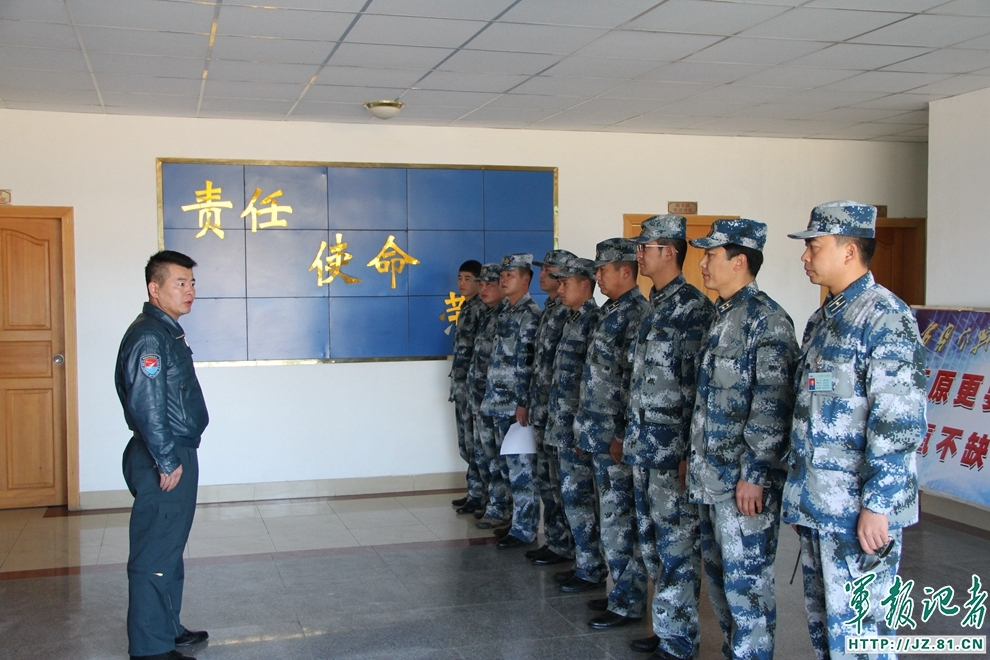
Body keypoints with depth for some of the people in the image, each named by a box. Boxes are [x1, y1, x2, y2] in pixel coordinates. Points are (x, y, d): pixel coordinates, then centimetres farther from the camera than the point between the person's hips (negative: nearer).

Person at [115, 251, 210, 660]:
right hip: (162, 461, -11)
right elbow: (147, 406, -23)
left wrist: (178, 457, 19)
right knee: (155, 556, -4)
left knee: (169, 550, 18)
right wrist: (168, 461, -19)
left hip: (176, 455, 11)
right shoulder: (148, 336, -17)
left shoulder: (169, 331, 15)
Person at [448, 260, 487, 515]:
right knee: (465, 444, 13)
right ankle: (474, 490, 21)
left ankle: (479, 495, 3)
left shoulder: (482, 309, -12)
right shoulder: (466, 308, 17)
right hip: (461, 385, 9)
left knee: (475, 443, -4)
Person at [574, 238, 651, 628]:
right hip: (599, 433, 10)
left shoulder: (636, 314, -15)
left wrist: (623, 435, -21)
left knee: (619, 521, -3)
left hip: (617, 435, -10)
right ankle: (623, 591, 26)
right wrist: (587, 429, 20)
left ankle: (628, 603, 7)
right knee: (612, 517, 15)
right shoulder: (610, 312, 16)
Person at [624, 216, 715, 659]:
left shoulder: (693, 307, -13)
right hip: (644, 448, 9)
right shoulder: (654, 307, 15)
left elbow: (701, 385, -17)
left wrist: (690, 450, -18)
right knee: (651, 540, 16)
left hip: (672, 451, -9)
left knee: (677, 545, 0)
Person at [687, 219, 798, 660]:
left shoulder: (766, 319, -15)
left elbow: (773, 406, -20)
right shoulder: (721, 315, 14)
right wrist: (694, 455, 19)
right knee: (717, 573, 17)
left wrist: (754, 475, -21)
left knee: (745, 581, -1)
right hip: (709, 475, 10)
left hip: (743, 480, -9)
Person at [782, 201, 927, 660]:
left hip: (857, 509, -9)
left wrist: (877, 505, -21)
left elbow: (900, 423, -20)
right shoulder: (823, 318, 15)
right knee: (821, 621, 16)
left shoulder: (884, 316, -14)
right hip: (816, 503, 9)